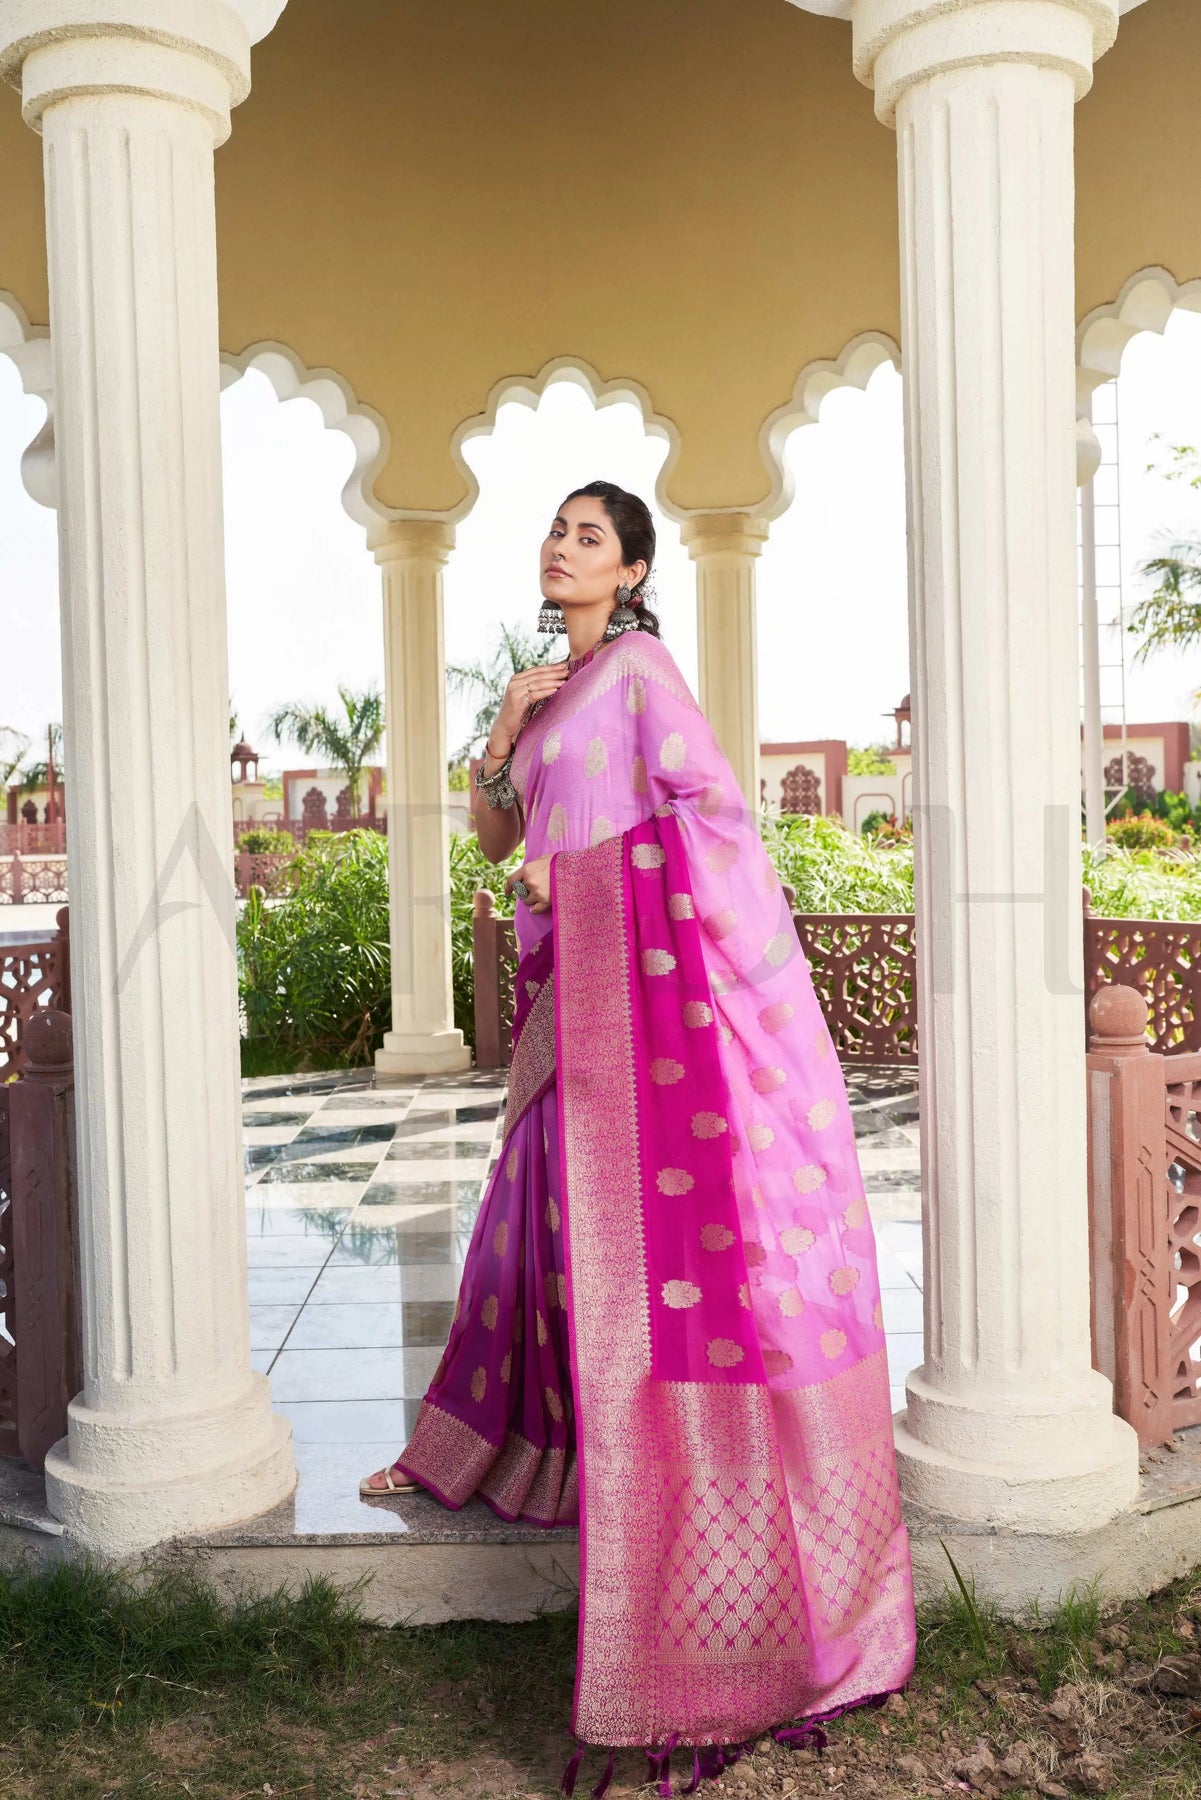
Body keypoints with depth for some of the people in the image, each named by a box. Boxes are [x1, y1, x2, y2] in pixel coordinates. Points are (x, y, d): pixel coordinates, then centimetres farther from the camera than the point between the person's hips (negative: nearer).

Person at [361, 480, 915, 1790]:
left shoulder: (639, 665, -3)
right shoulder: (554, 686, 19)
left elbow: (712, 806, -12)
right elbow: (495, 840, 16)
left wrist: (568, 869, -6)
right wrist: (501, 736, 0)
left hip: (648, 982, -7)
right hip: (574, 993, 8)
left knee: (648, 1222, -6)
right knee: (547, 1203, 14)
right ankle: (483, 1447, 28)